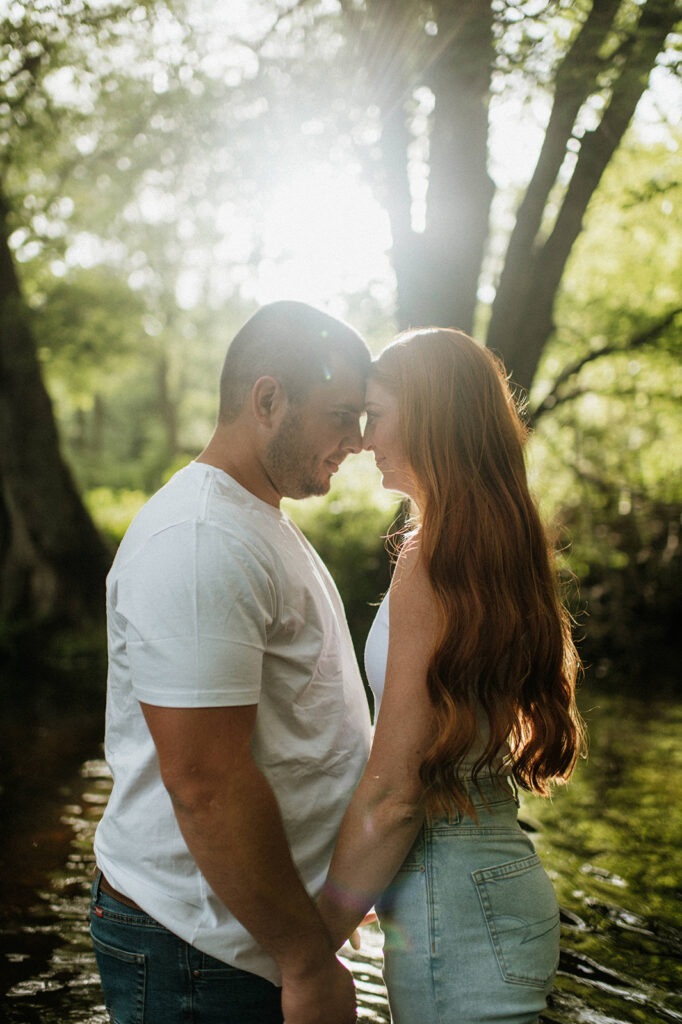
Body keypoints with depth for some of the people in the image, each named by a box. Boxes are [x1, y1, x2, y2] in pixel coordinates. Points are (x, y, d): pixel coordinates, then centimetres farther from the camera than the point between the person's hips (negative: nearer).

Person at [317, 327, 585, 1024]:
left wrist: (314, 943, -10)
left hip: (455, 904, -9)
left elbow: (396, 789, -20)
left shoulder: (436, 558, -19)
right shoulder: (505, 551, 8)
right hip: (504, 869, 9)